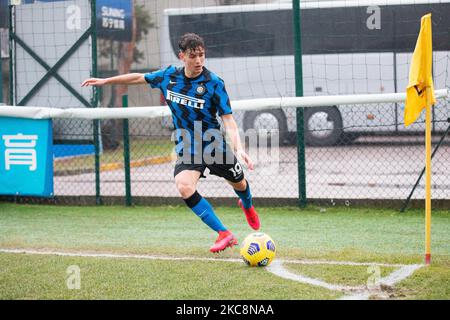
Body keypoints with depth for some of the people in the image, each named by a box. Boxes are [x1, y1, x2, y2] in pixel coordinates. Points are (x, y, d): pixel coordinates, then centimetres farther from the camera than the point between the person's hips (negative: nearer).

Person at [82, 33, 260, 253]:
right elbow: (139, 78, 12)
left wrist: (238, 148, -32)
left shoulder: (214, 83, -17)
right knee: (184, 187, -26)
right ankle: (224, 235, -18)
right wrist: (105, 81, 18)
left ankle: (247, 205, 59)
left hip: (215, 144, -2)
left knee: (239, 183, 17)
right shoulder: (169, 76, -6)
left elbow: (228, 120, -18)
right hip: (187, 148, 2)